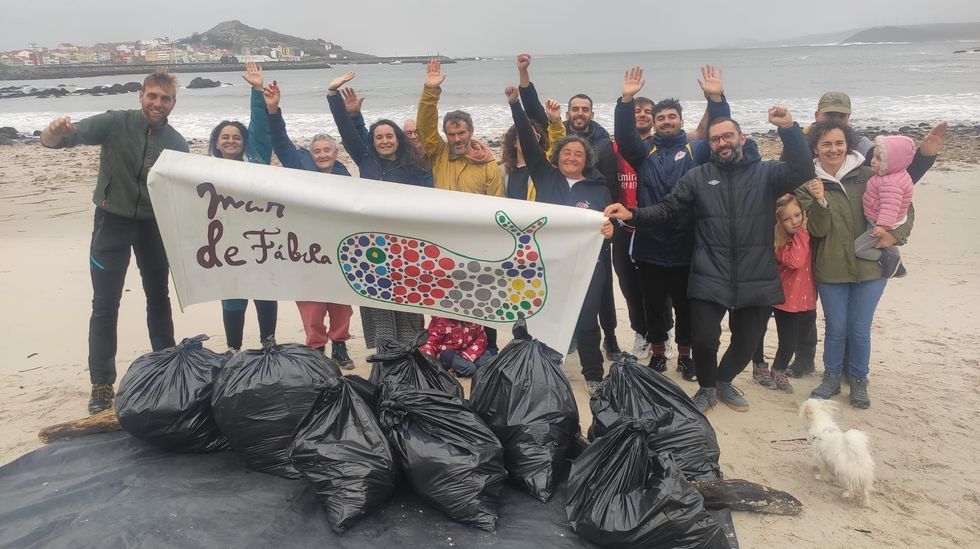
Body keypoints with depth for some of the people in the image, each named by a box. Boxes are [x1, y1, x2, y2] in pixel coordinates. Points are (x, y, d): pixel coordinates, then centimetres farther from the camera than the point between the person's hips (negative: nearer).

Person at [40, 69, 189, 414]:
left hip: (153, 225, 3)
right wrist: (56, 131, -43)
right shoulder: (114, 123, -12)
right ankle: (101, 385, 6)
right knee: (105, 305, -2)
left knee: (159, 297, 15)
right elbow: (53, 141, -19)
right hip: (112, 221, -3)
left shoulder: (177, 143, -3)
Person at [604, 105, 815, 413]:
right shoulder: (698, 177, 6)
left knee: (747, 343, 13)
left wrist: (788, 129, -24)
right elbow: (667, 211, 3)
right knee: (705, 339, -7)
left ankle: (723, 381, 44)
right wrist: (633, 215, -14)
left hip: (755, 280, 1)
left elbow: (803, 173, -14)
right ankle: (707, 387, 25)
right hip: (709, 279, -1)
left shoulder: (766, 173, 3)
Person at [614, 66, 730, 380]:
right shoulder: (645, 152, 7)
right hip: (650, 248, 1)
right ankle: (657, 354, 28)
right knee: (653, 306, 12)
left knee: (686, 307, 11)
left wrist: (716, 98, -23)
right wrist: (627, 100, -22)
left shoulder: (696, 151, 5)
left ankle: (685, 355, 26)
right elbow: (624, 136, -9)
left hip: (686, 248, -1)